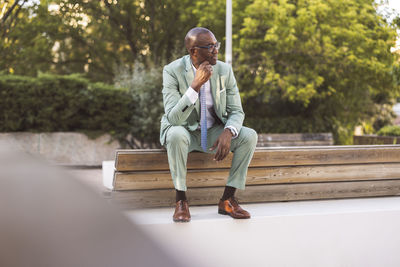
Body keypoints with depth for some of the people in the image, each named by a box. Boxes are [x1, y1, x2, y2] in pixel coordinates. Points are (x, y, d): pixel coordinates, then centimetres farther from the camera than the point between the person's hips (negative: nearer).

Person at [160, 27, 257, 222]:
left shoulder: (224, 70, -8)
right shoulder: (172, 71, -19)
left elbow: (236, 111, -5)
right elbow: (173, 118, -28)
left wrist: (228, 132, -28)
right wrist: (195, 85, -38)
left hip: (213, 132, 4)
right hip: (184, 131, -4)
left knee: (249, 136, -20)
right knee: (176, 135, -38)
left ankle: (228, 199, -12)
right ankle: (181, 200, -21)